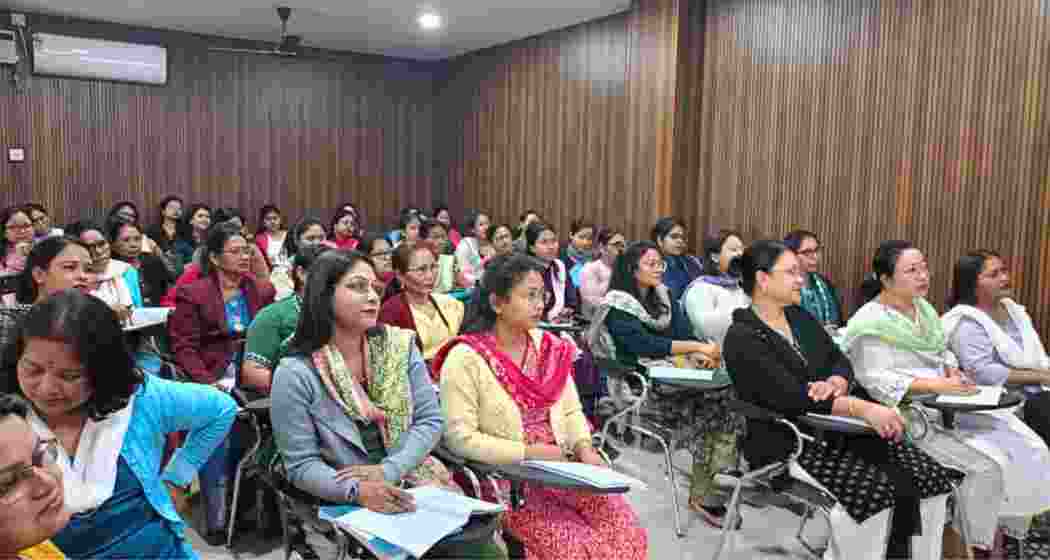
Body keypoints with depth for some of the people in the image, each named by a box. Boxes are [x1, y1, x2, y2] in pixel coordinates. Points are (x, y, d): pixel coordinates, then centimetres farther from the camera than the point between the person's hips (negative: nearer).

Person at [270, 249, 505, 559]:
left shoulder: (400, 346, 1)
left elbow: (430, 420, 0)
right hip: (348, 504, -3)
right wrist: (358, 491, -24)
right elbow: (301, 465, -8)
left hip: (415, 483, 4)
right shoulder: (294, 374, -9)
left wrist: (388, 470, -14)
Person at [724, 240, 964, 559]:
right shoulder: (742, 338, -12)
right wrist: (862, 407, -29)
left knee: (931, 476, -11)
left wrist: (834, 384, -14)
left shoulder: (801, 318, 14)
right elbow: (791, 398, -22)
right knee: (880, 490, -27)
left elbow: (840, 361, 10)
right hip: (787, 443, -7)